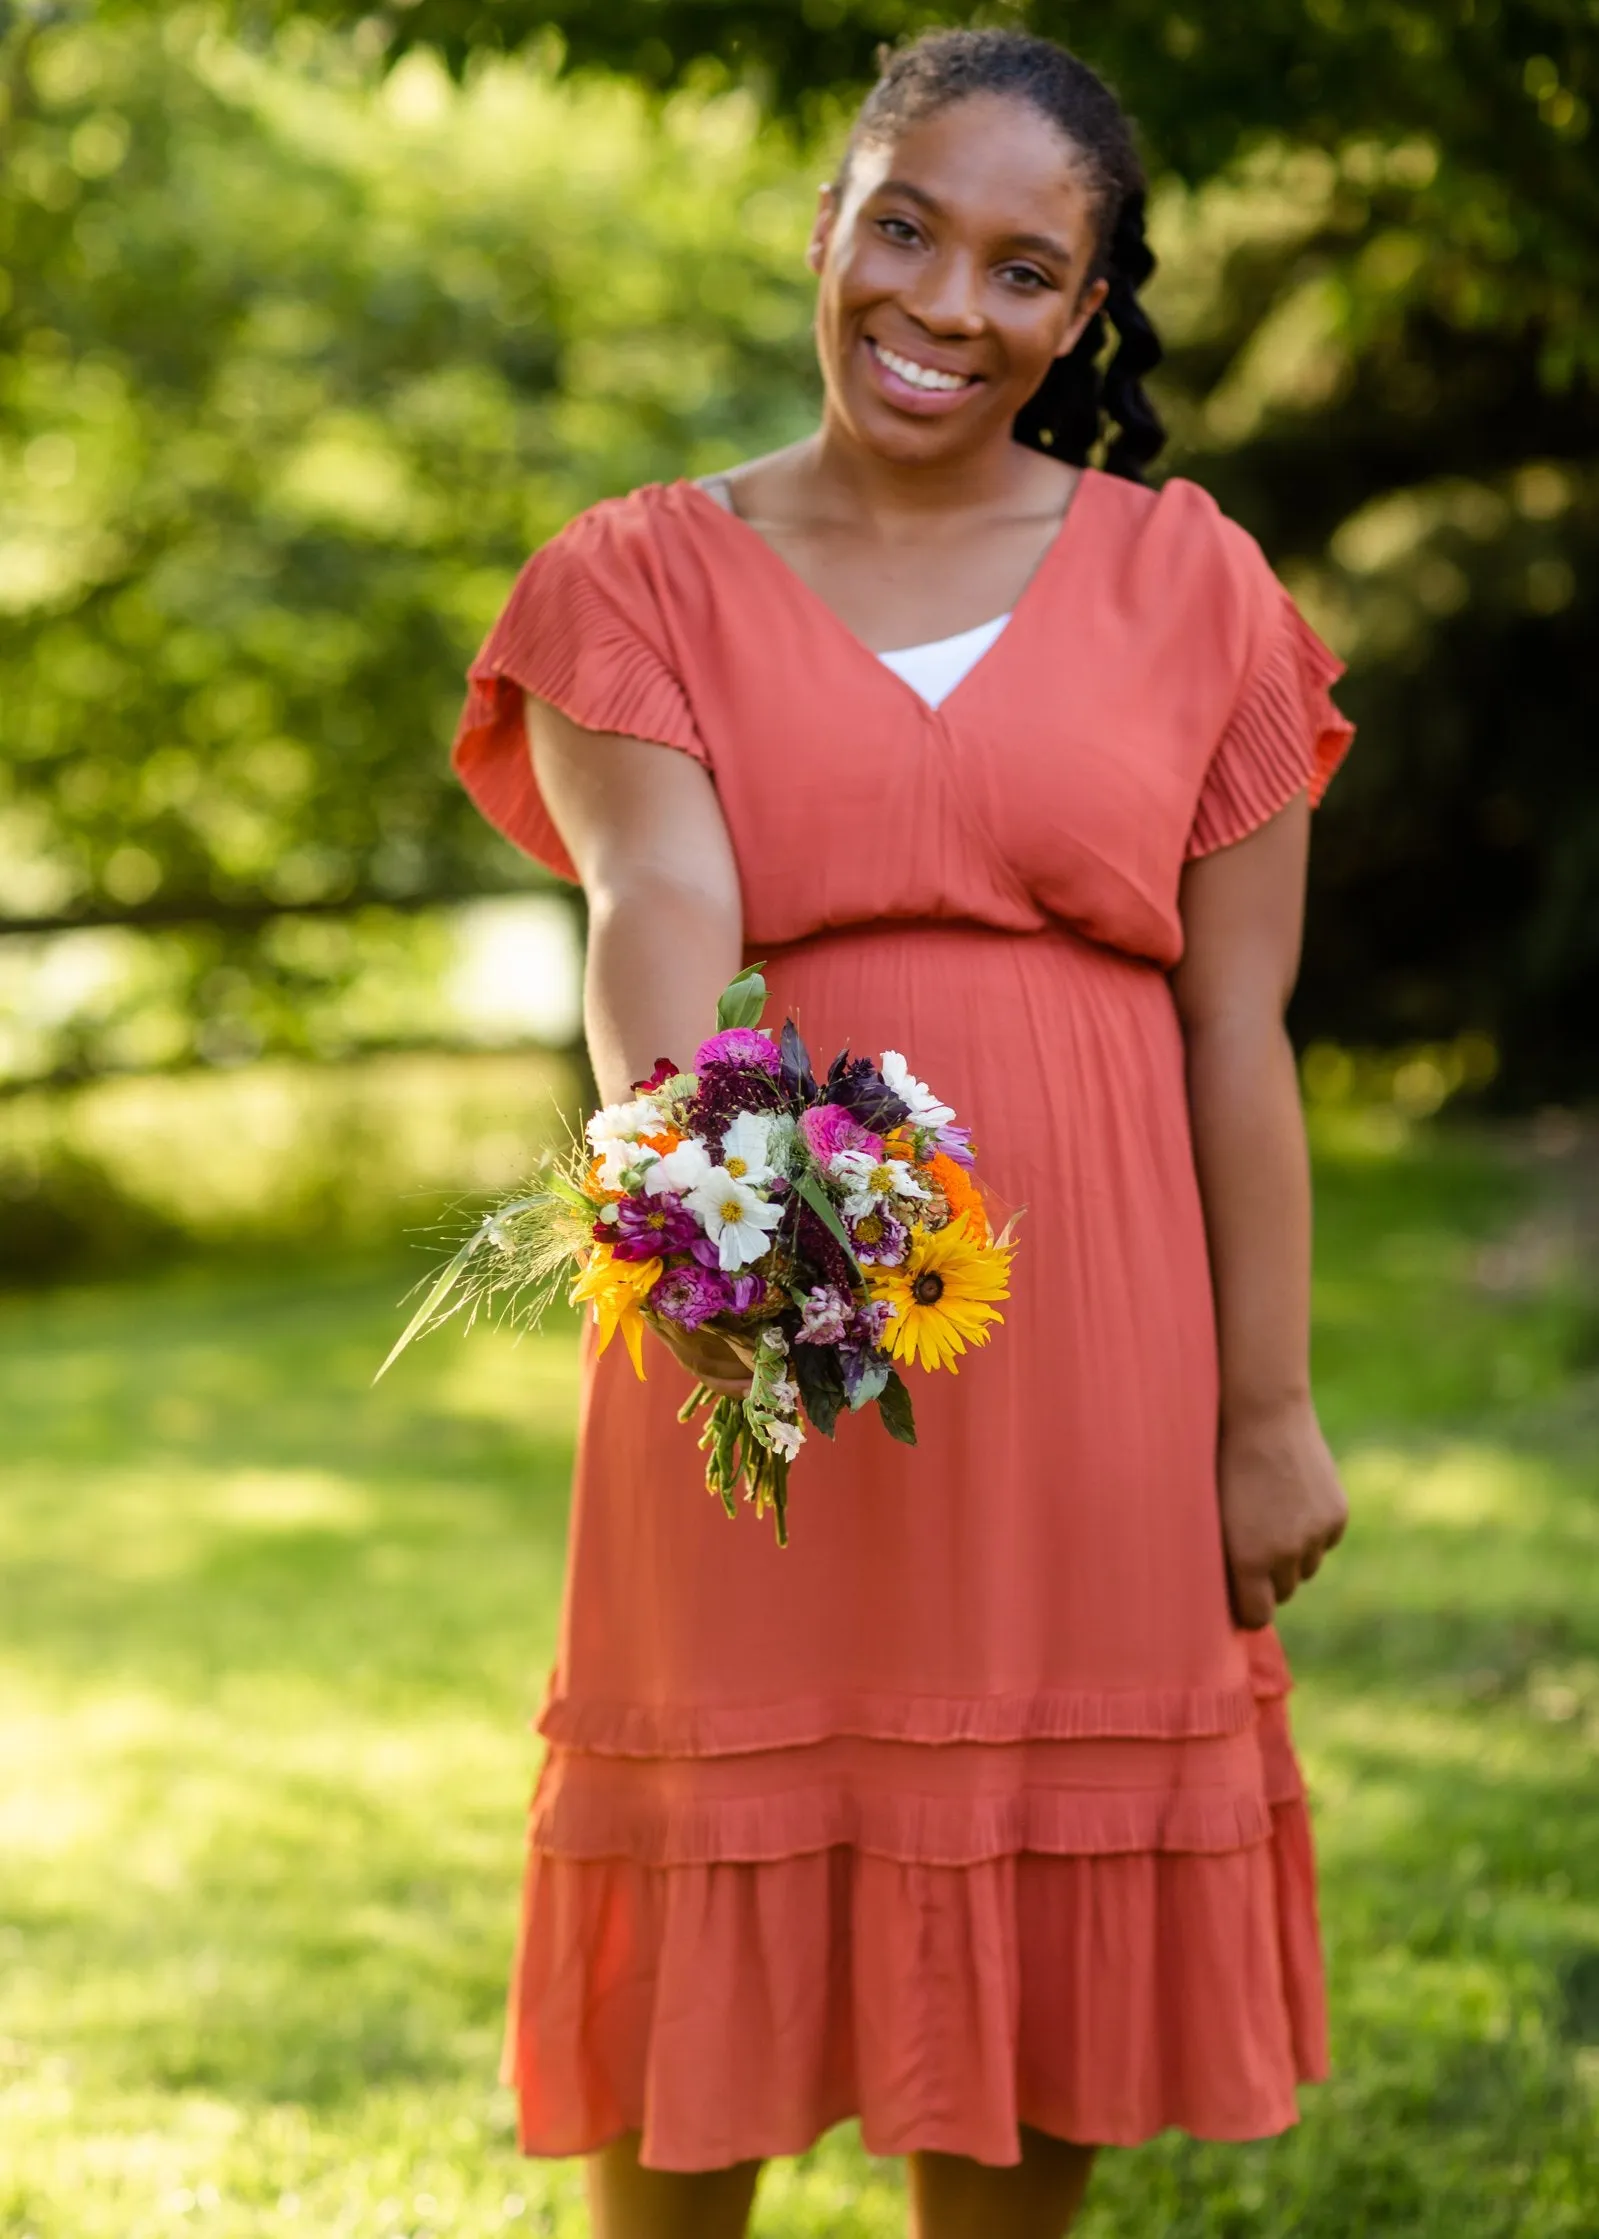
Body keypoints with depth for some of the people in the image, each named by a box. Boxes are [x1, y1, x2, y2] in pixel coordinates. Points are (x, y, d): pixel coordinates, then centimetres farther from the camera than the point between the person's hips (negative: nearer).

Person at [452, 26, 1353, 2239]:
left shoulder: (1189, 585, 7)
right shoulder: (642, 581, 4)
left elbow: (1239, 1027, 3)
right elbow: (656, 904, -15)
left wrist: (1268, 1413, 0)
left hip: (1090, 1347, 1)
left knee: (1036, 1935, 8)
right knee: (709, 1943, 4)